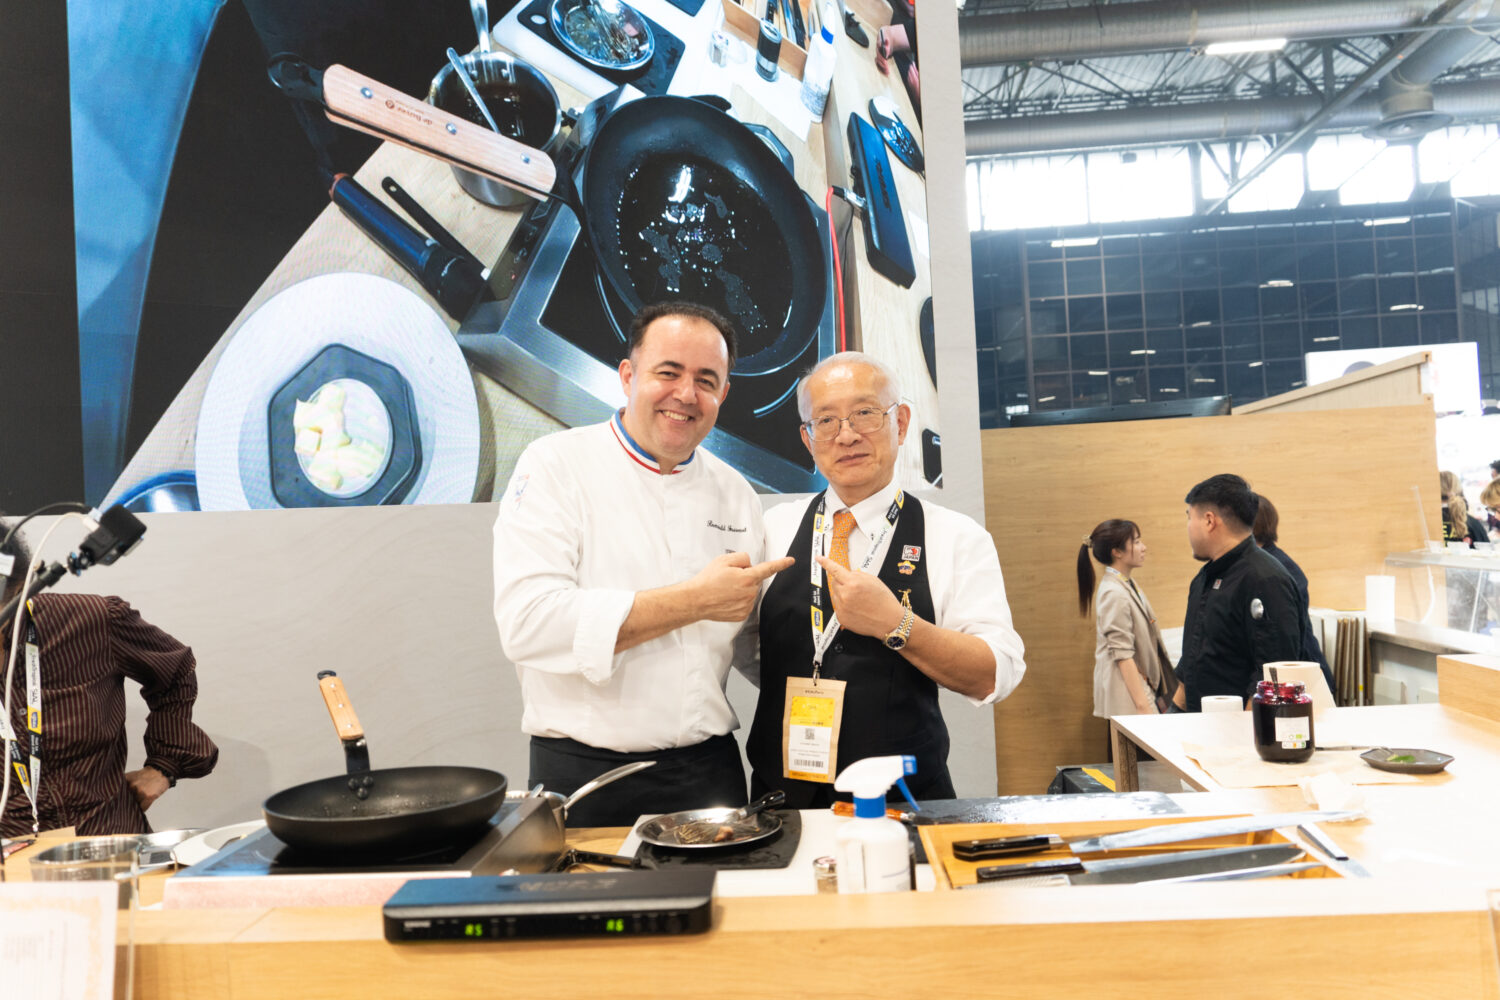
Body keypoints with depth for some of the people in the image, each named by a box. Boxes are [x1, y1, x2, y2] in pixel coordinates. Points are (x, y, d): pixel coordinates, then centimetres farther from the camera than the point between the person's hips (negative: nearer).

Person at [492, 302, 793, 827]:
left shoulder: (735, 493, 8)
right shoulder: (556, 465, -7)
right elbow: (528, 624, -21)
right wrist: (696, 600, -20)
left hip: (710, 769, 4)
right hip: (583, 775, -4)